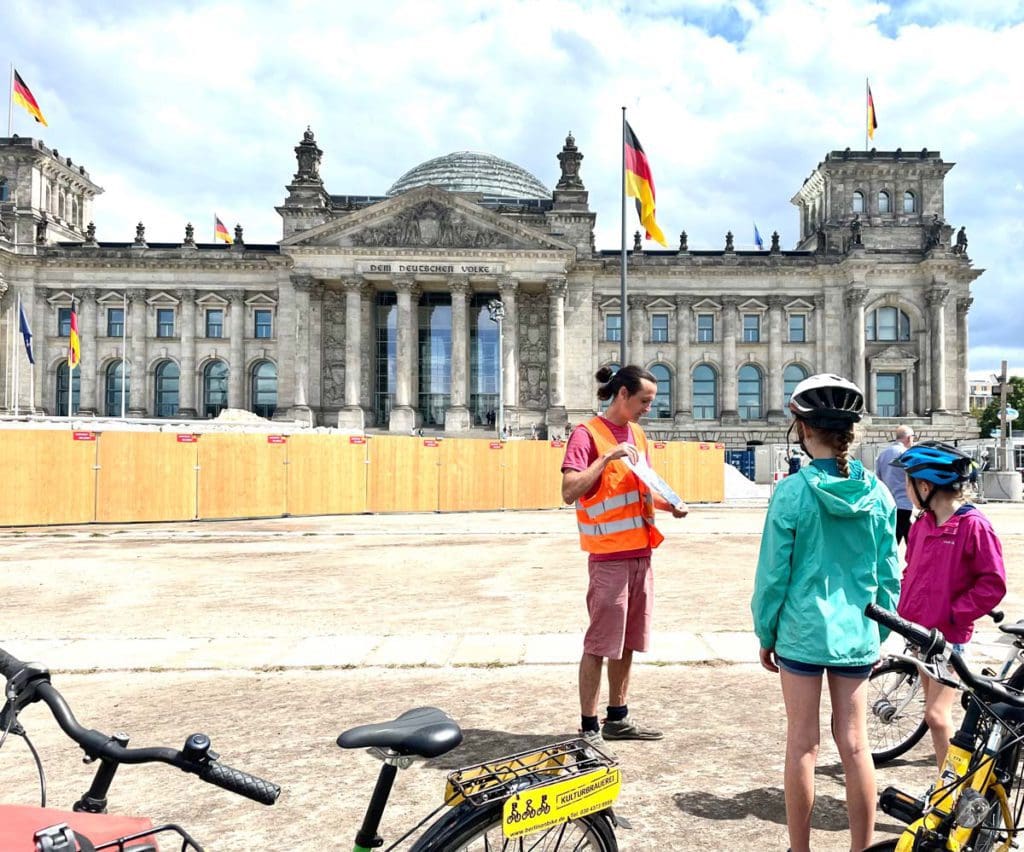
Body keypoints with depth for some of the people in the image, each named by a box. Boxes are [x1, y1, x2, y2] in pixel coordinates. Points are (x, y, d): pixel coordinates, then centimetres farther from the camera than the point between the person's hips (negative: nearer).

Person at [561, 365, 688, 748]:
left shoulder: (638, 434, 14)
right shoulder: (587, 434, -10)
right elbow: (569, 492, -19)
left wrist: (668, 505, 6)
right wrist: (607, 457, -24)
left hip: (641, 553, 7)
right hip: (609, 556, -7)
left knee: (626, 642, 15)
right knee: (599, 644, 0)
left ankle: (618, 718, 28)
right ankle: (589, 727, 11)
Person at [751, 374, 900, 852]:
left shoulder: (792, 492, -13)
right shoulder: (878, 494, -2)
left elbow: (773, 572, -9)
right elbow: (888, 576, 5)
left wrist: (765, 633, 4)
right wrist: (878, 633, 17)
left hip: (802, 632, -3)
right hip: (858, 635, 3)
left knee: (803, 744, 9)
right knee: (855, 744, 13)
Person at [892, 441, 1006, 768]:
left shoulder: (973, 524, -16)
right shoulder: (922, 523, 6)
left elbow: (993, 583, -15)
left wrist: (953, 614, -15)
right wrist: (904, 607, 6)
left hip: (948, 635, -7)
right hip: (920, 630, 7)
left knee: (936, 715, -8)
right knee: (935, 709, 16)